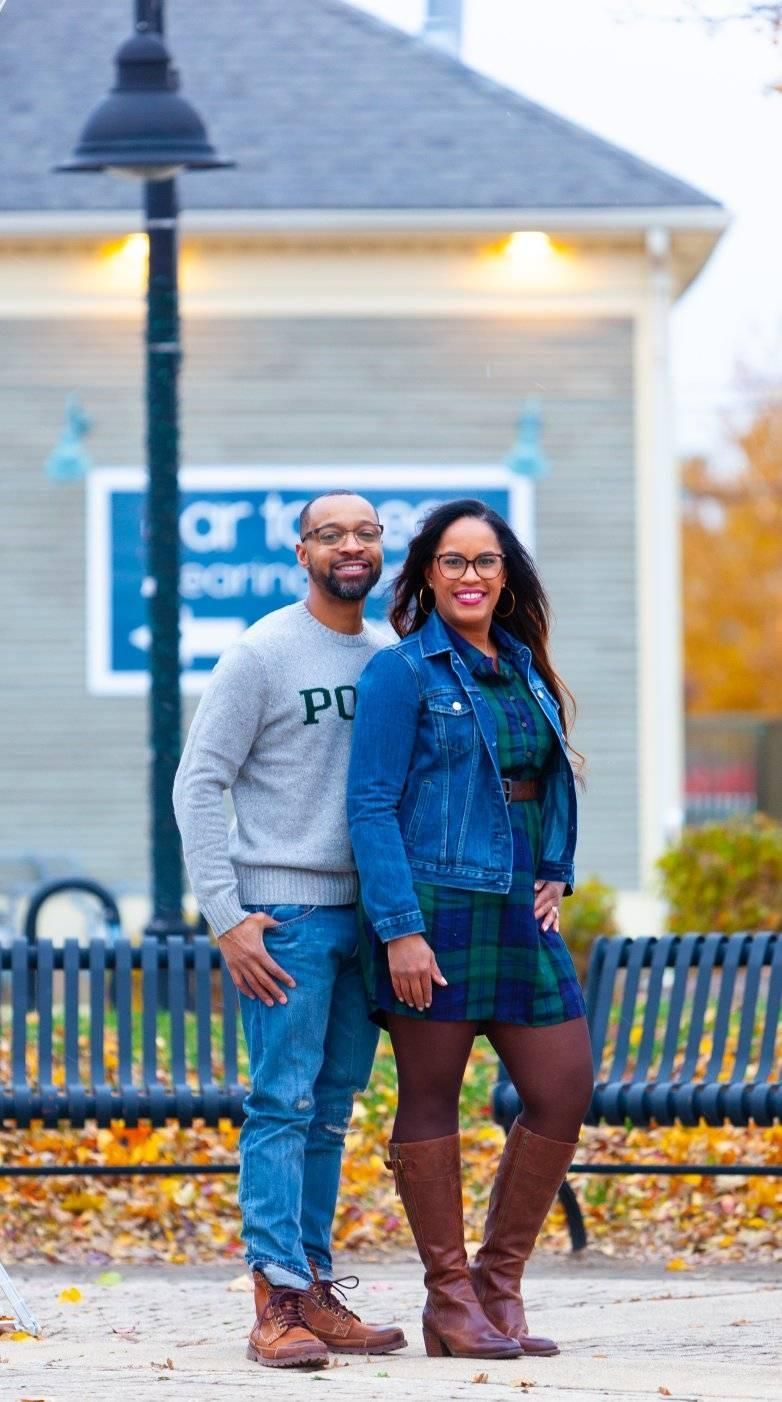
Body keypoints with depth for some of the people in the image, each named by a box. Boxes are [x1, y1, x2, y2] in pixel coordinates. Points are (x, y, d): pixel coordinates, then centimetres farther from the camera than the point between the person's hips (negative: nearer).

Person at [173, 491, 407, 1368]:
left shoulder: (392, 662, 12)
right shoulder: (262, 655, -5)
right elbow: (199, 785, -6)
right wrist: (227, 916, -13)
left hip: (368, 913, 6)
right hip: (286, 912, -6)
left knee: (330, 1112, 9)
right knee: (283, 1104, -9)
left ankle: (315, 1294, 13)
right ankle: (277, 1302, -12)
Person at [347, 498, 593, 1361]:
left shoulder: (524, 671, 15)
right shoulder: (402, 672, -5)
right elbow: (371, 804, -10)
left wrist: (556, 874, 10)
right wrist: (399, 927, -17)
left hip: (515, 915, 7)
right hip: (431, 910, -7)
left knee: (564, 1093, 3)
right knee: (431, 1097, 0)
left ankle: (499, 1284, 13)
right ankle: (450, 1301, 6)